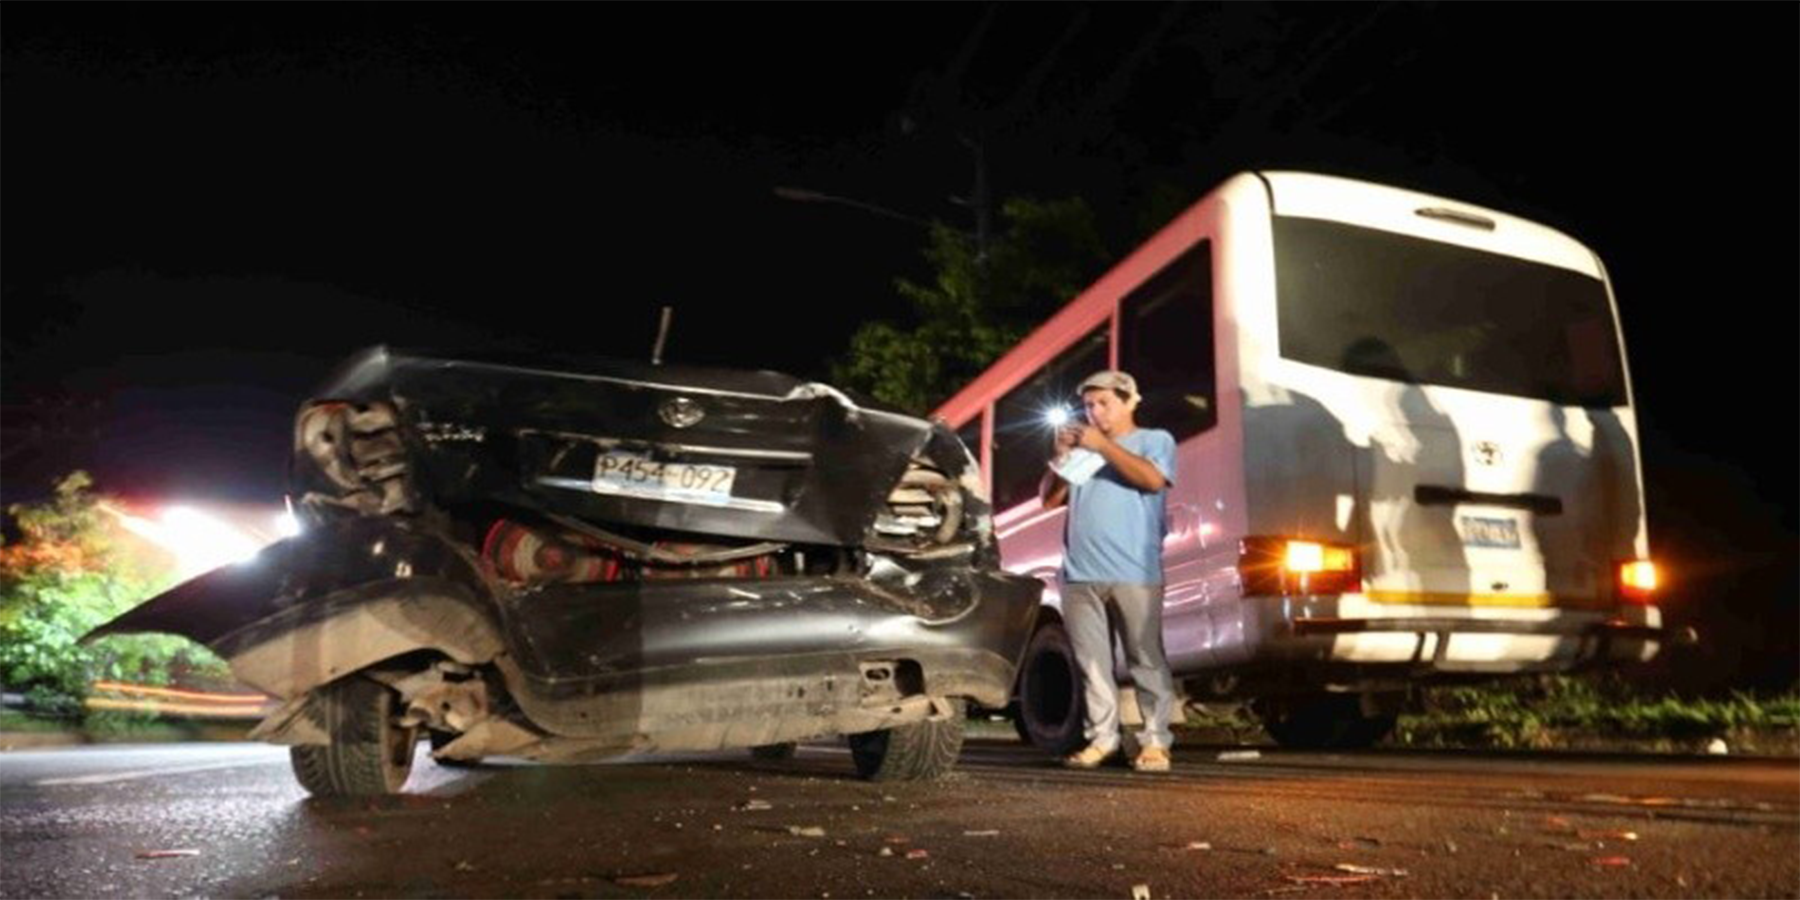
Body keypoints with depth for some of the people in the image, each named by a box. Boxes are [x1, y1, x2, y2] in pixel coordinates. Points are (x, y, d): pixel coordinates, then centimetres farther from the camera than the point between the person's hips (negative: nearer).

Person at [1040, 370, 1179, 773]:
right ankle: (1101, 737, 8)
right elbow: (1049, 499, 17)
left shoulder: (1154, 440, 11)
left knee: (1146, 660, -2)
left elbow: (1153, 479, -9)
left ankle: (1155, 740, 2)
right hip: (1080, 575, 4)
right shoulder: (1080, 448, 22)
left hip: (1134, 574, -4)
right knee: (1092, 662, 4)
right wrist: (1061, 454, 3)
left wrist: (1103, 445, -9)